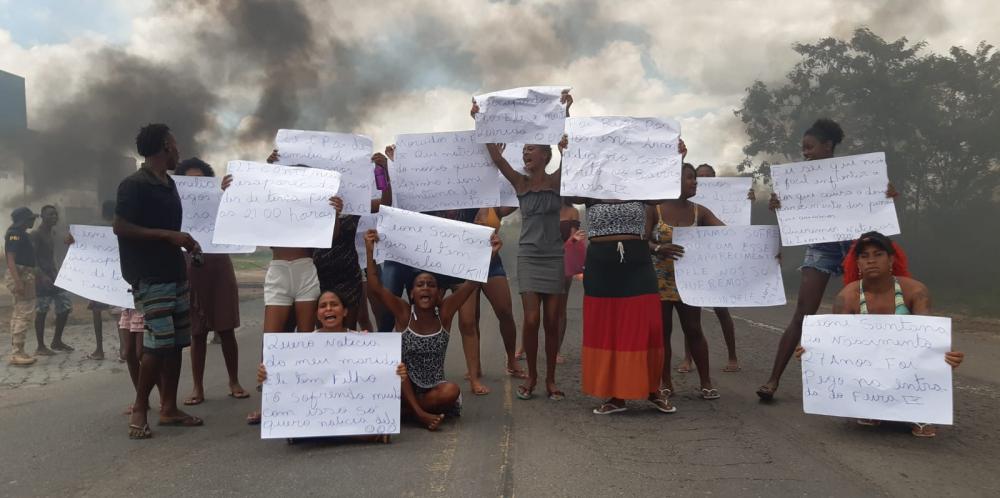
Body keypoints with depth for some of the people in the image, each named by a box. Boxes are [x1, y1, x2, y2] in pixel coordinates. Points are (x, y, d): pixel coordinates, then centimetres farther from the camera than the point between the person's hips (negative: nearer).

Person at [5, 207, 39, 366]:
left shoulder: (21, 234, 16)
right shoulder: (15, 234, -13)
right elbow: (10, 259, -20)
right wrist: (18, 282, -27)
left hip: (24, 276, 11)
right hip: (21, 276, -11)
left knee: (18, 315, 12)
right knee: (24, 315, -11)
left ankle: (17, 352, 17)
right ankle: (16, 354, -10)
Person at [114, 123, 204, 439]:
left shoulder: (169, 184, 15)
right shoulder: (134, 184, -10)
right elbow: (120, 227, -16)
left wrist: (186, 242, 13)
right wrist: (168, 235, -19)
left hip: (175, 273, 8)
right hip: (149, 277, -8)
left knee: (176, 342, 7)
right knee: (159, 342, -11)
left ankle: (168, 408, 15)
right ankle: (139, 410, 4)